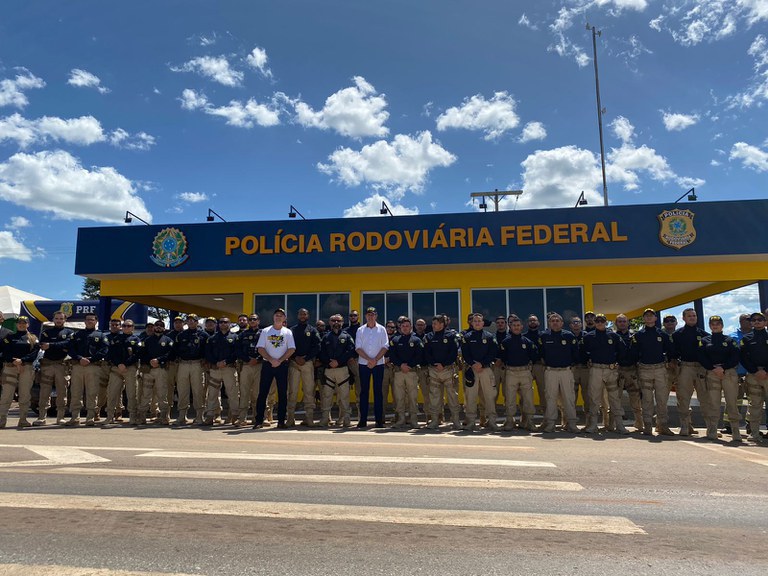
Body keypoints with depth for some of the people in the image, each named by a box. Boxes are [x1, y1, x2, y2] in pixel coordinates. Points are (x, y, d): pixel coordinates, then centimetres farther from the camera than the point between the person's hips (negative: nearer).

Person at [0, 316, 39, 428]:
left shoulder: (33, 338, 14)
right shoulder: (9, 337, 15)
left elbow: (34, 354, 0)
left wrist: (21, 360, -14)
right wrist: (14, 361, -13)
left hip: (27, 368, 0)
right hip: (9, 367, 0)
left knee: (25, 395, -1)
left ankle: (23, 420, 5)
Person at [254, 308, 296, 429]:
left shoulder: (287, 332, 7)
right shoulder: (265, 331, 7)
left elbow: (291, 349, -1)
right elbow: (260, 349, 0)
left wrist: (280, 360, -11)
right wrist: (271, 360, -12)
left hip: (282, 365, 0)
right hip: (267, 364, 0)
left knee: (282, 393, 1)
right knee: (263, 392, -1)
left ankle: (281, 420, 7)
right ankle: (259, 420, 5)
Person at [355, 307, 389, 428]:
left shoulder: (381, 329, 5)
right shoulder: (360, 330, 7)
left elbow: (385, 347, -1)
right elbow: (358, 348, 0)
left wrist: (375, 360, -12)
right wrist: (369, 359, -12)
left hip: (378, 364, -1)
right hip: (363, 364, 1)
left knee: (378, 391, 1)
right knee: (364, 391, 3)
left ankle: (379, 420, 5)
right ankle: (363, 419, 7)